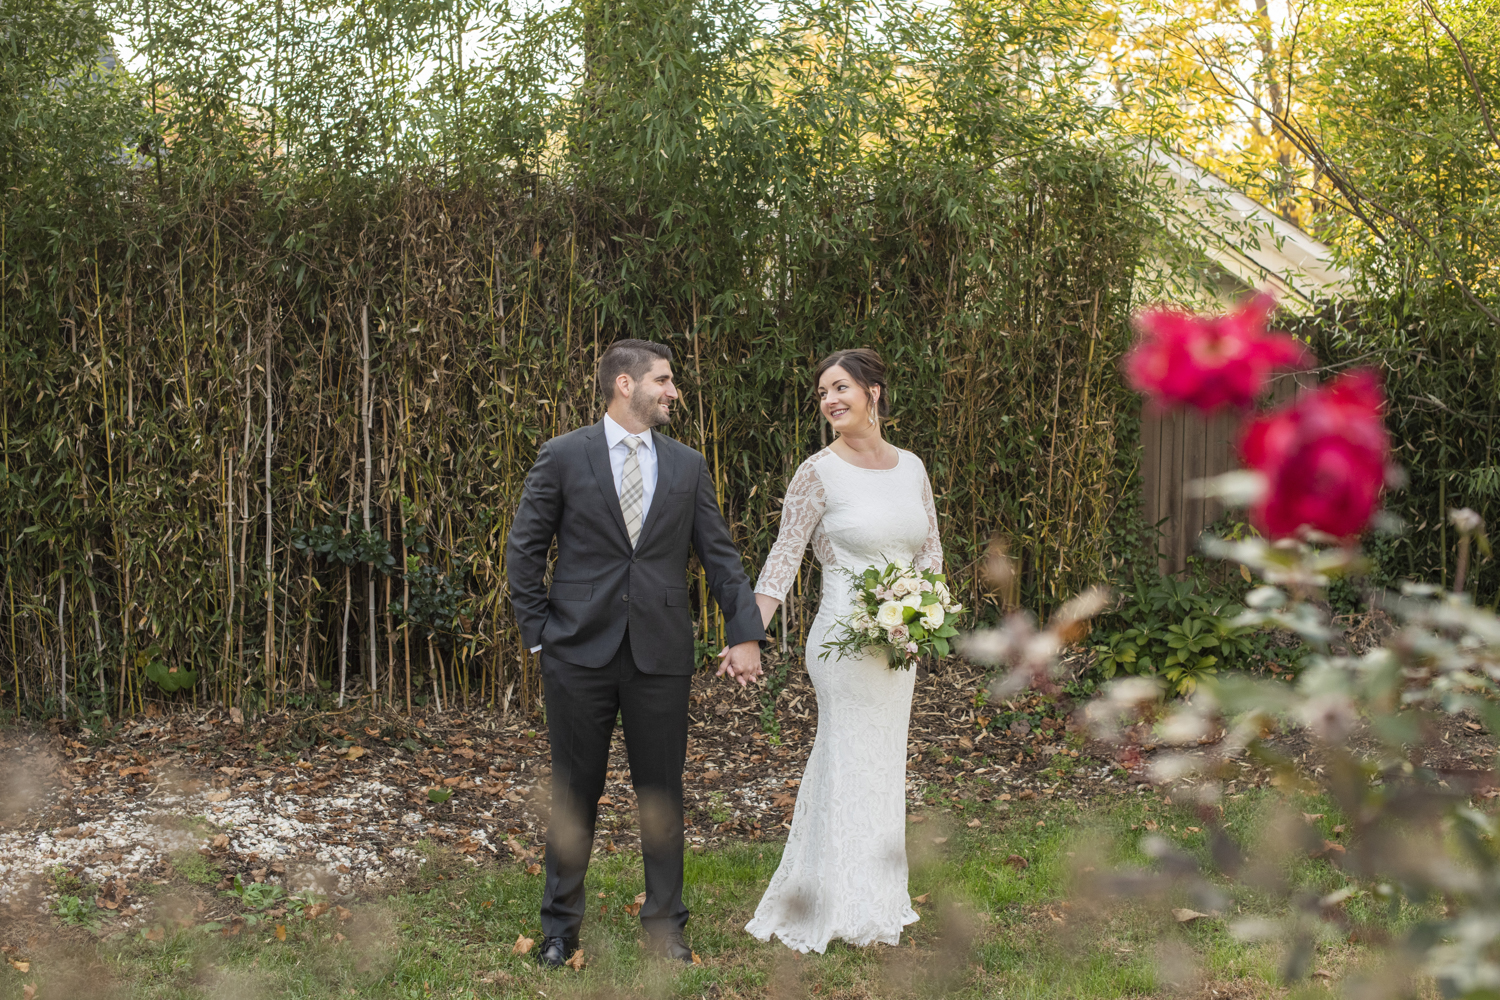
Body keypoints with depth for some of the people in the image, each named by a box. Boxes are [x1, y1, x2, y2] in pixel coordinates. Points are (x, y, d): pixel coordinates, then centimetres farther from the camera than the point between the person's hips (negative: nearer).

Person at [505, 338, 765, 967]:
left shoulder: (687, 466, 8)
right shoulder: (563, 457, 0)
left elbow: (719, 555, 8)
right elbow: (525, 550, 3)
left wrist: (745, 634, 0)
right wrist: (539, 634, -2)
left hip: (661, 654, 2)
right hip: (579, 652, -2)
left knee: (662, 791, 7)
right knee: (574, 791, 7)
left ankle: (664, 921, 20)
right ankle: (561, 923, 19)